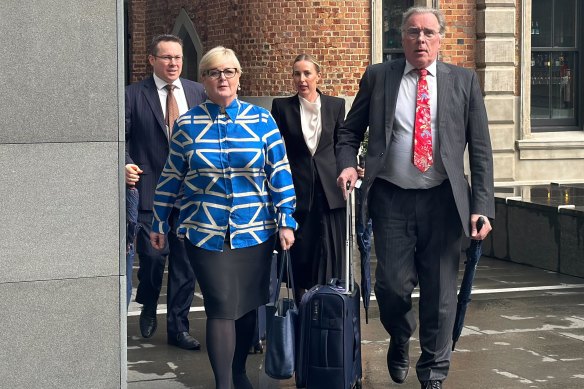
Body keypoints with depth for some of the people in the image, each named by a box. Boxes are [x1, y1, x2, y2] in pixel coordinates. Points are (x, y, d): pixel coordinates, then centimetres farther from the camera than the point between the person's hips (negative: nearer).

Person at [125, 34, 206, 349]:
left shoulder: (197, 93, 9)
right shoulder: (134, 95, 0)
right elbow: (121, 137, -1)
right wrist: (126, 164, -17)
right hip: (151, 190, -3)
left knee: (185, 261, 6)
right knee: (153, 254, -5)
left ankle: (178, 327, 18)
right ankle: (148, 307, 26)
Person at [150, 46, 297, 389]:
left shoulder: (261, 120, 2)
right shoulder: (187, 125, 3)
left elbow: (280, 172, 1)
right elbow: (171, 177, 9)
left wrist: (286, 221, -4)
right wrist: (159, 223, 12)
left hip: (255, 231, 1)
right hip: (206, 232, -1)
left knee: (248, 305, 10)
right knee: (222, 307, -7)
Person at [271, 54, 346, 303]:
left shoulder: (335, 105, 6)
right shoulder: (281, 106, 4)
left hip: (329, 188, 1)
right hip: (297, 187, -1)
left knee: (330, 253, 0)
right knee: (300, 254, 2)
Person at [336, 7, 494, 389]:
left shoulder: (464, 81, 4)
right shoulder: (378, 77, 5)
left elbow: (480, 149, 2)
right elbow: (350, 131, 14)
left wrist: (482, 207, -5)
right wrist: (347, 165, -7)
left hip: (442, 200, 0)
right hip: (391, 199, 0)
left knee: (440, 292, 4)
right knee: (392, 285, -1)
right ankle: (400, 340, 33)